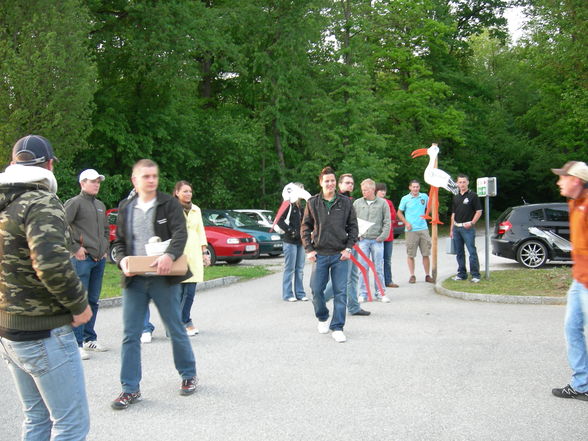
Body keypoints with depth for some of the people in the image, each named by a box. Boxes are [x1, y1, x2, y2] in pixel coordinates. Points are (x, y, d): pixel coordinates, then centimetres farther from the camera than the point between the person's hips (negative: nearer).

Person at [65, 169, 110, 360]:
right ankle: (77, 344, -2)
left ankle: (89, 339, 23)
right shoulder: (74, 203, -6)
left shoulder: (100, 205, 18)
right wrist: (75, 248, -14)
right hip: (82, 259, -7)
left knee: (93, 301, 13)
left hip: (99, 259, 7)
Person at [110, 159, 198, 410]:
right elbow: (119, 242, 13)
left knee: (176, 330, 10)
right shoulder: (125, 208, 10)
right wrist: (122, 259, -9)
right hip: (134, 280, 3)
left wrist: (170, 255, -32)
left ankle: (189, 375, 30)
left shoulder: (169, 204, -1)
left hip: (164, 278, -3)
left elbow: (180, 234, -13)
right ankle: (130, 389, 12)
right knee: (130, 335, 3)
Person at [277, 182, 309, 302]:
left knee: (300, 269, 10)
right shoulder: (288, 205, -9)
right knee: (290, 269, -3)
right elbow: (280, 221, -16)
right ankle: (287, 294, 4)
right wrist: (290, 231, -16)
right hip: (290, 242, -7)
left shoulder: (300, 206, 15)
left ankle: (300, 293, 17)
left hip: (300, 241, 8)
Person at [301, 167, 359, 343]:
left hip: (340, 255, 0)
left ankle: (337, 327, 7)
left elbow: (353, 226, 8)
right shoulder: (313, 203, 3)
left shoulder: (345, 202, 3)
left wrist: (348, 248, -2)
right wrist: (309, 249, -1)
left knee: (340, 292, -1)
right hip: (319, 254, 0)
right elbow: (305, 227, 8)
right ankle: (322, 318, 29)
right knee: (316, 289, 3)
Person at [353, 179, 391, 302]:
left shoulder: (382, 203, 4)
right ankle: (363, 293, 8)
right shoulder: (357, 203, 7)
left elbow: (387, 222, 4)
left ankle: (380, 293, 12)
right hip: (362, 240, 1)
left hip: (377, 240, -1)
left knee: (379, 268, 4)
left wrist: (382, 236, -6)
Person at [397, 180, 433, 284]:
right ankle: (412, 275, 10)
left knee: (426, 254, 3)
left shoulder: (424, 197, 7)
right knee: (411, 254, 0)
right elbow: (399, 213, 7)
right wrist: (406, 223, -5)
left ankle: (427, 275, 12)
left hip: (423, 228, 2)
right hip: (411, 230, -2)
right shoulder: (405, 199, 1)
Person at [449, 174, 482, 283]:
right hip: (456, 228, 6)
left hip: (468, 228, -6)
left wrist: (471, 223, -15)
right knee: (459, 252, 9)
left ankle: (475, 275, -5)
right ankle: (462, 274, 16)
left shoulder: (473, 196, -2)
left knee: (472, 252, -8)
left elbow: (479, 211, -4)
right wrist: (451, 229, 14)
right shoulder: (456, 197, 15)